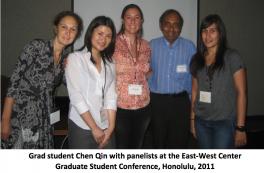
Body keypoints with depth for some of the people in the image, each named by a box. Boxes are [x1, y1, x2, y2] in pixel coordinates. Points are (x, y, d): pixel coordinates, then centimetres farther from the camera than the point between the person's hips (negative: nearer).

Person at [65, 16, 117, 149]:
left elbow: (111, 97, 3)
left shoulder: (109, 64, 10)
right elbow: (75, 96, -11)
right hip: (81, 127, -4)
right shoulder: (75, 58, -4)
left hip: (105, 128, 4)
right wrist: (94, 128, -12)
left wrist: (111, 127, -7)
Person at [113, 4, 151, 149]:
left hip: (142, 106, 4)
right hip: (120, 106, -4)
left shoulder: (145, 46, 6)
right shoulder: (114, 43, -8)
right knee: (121, 149, 7)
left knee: (136, 148, 18)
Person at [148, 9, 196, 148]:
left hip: (180, 101, -1)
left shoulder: (189, 47, -1)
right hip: (157, 101, 1)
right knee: (158, 142, 16)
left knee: (179, 142, 9)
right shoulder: (152, 45, 1)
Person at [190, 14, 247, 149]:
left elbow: (241, 93, -8)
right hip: (201, 122, 4)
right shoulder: (197, 59, 7)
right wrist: (192, 119, 10)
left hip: (225, 122, -4)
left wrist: (240, 127, -11)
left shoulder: (232, 57, -6)